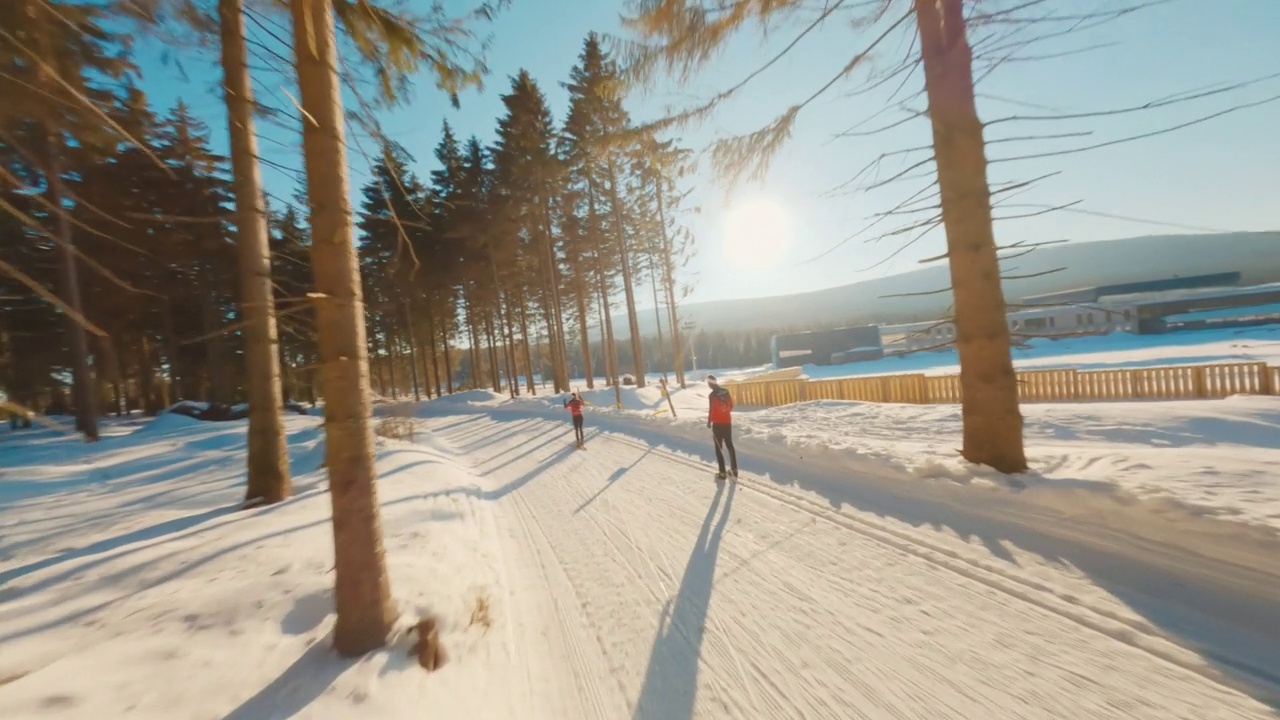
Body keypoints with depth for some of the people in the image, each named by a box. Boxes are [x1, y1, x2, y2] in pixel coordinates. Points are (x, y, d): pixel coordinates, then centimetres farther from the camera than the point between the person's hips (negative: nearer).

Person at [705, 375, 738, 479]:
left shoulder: (712, 395, -18)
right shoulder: (726, 391, 1)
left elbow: (711, 410, -16)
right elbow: (731, 406, 10)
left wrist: (709, 422, -4)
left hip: (717, 423, -6)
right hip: (727, 422, 6)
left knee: (718, 447, 2)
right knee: (729, 445, 17)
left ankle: (722, 472, 2)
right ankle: (734, 469, 23)